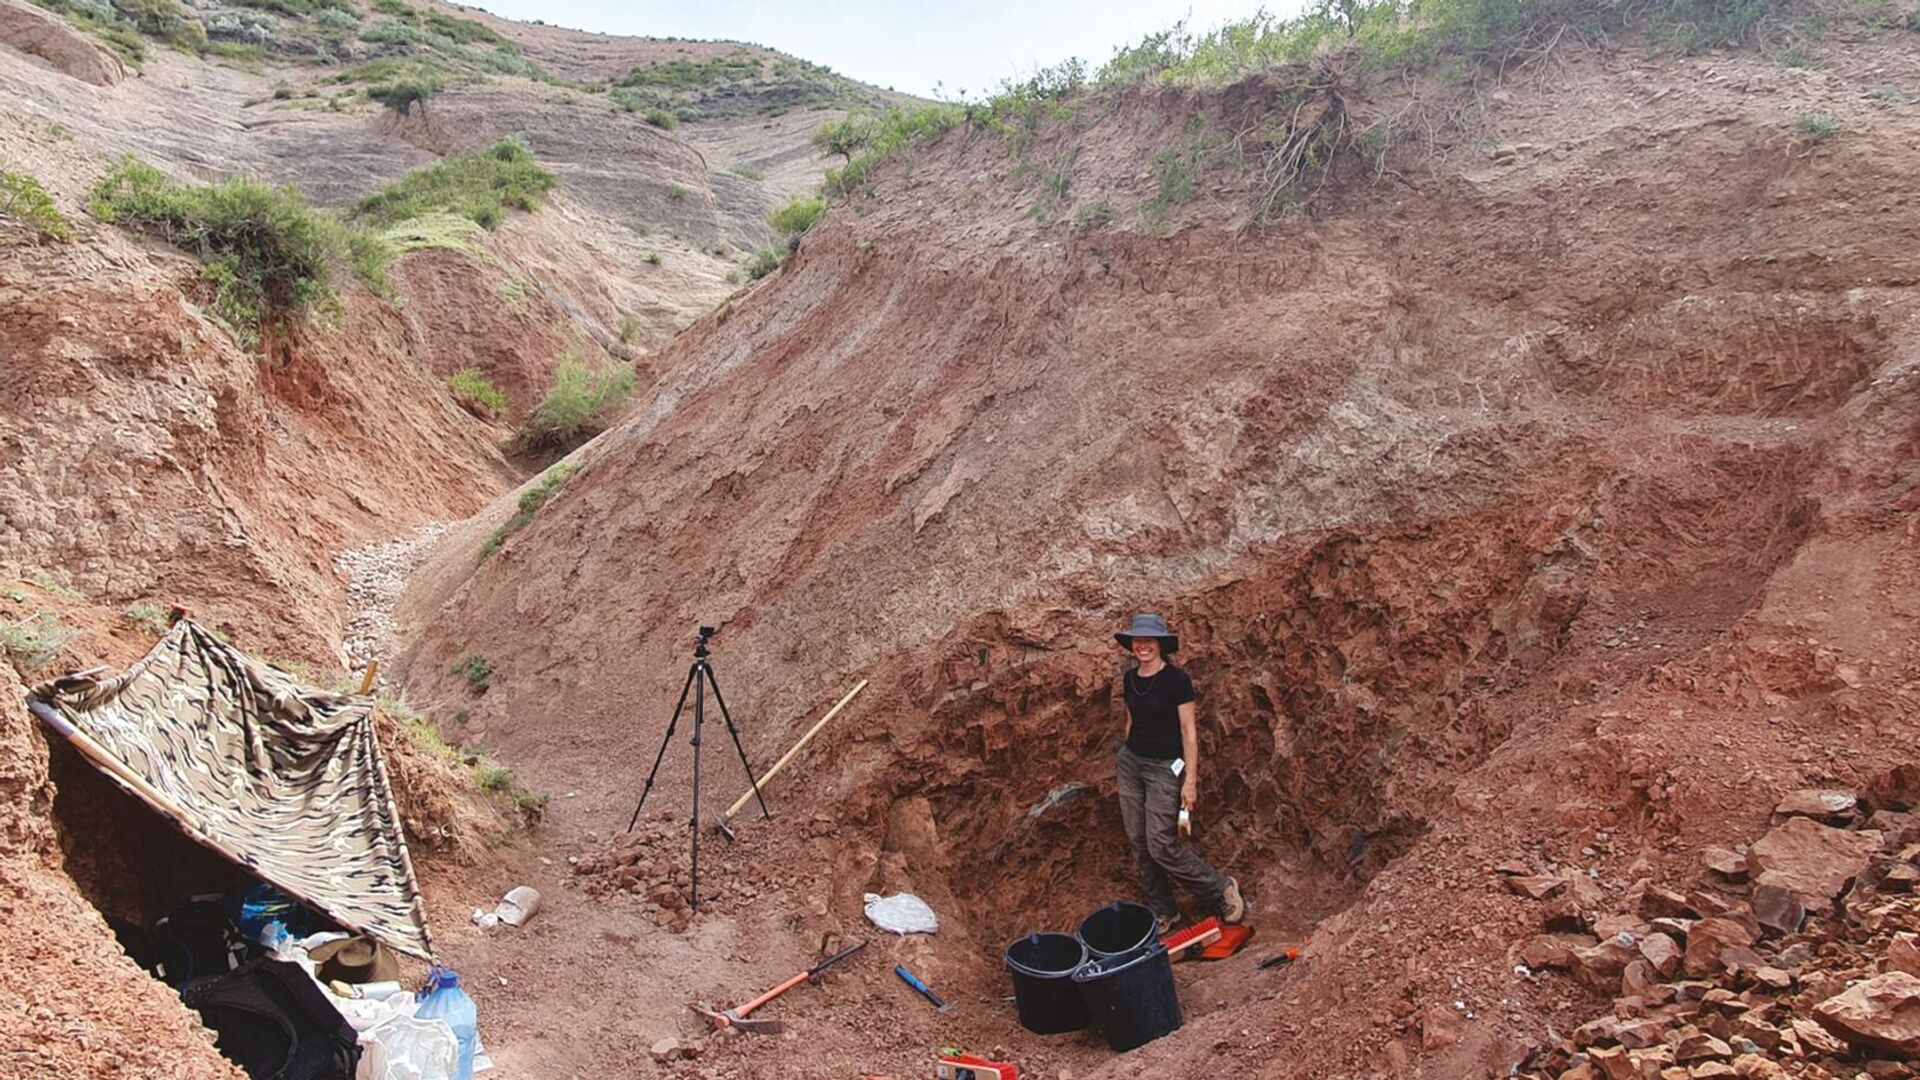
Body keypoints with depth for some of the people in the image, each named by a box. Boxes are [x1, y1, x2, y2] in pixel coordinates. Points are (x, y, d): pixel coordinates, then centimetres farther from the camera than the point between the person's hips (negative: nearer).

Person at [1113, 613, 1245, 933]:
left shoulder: (1177, 679, -14)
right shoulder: (1129, 678, 4)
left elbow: (1189, 732, -13)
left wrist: (1191, 779, -15)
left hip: (1164, 768, -6)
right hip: (1130, 763, 6)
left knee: (1161, 846, -10)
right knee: (1140, 844, 8)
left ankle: (1222, 890, 10)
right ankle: (1162, 913, 22)